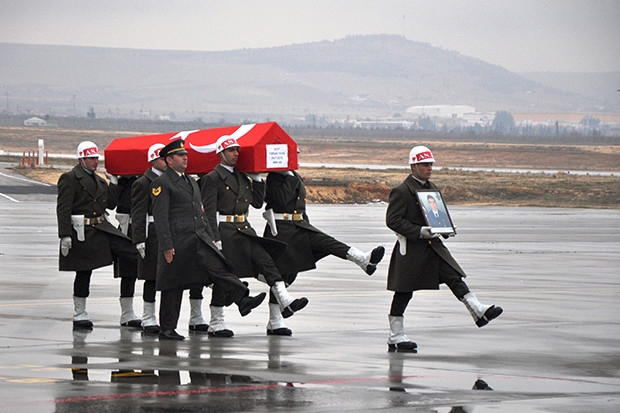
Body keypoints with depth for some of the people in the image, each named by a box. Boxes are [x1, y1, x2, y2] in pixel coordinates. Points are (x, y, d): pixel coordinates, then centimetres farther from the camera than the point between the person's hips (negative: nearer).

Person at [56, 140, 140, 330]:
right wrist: (65, 236, -20)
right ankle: (79, 316, 11)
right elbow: (63, 209, -14)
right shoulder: (69, 179, -8)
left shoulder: (98, 180, 14)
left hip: (103, 229, 6)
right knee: (83, 273, 2)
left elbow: (111, 204, 15)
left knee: (130, 248, -11)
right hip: (82, 233, -6)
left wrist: (114, 184, 4)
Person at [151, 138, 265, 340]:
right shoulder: (161, 183, -6)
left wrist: (210, 237, 16)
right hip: (177, 242, -7)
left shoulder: (191, 182, 20)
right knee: (172, 286, 0)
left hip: (199, 240, 7)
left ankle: (243, 300, -22)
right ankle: (166, 329, 6)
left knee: (218, 267, -11)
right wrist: (166, 246, -17)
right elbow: (160, 217, -12)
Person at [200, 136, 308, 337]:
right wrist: (215, 238, -19)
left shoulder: (242, 177, 16)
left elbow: (257, 203, 18)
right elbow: (209, 212, -13)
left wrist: (257, 179, 8)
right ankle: (215, 322, 7)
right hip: (225, 231, -6)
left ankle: (285, 302, -22)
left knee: (266, 261, -10)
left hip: (244, 230, 7)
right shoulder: (212, 179, -7)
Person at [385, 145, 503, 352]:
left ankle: (479, 311, -17)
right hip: (410, 248, -7)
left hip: (433, 245, 7)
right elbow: (392, 220, -15)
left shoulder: (432, 188, 15)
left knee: (454, 277, -9)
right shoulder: (401, 191, -10)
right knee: (404, 292, -1)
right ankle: (396, 337, 6)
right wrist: (419, 232, -23)